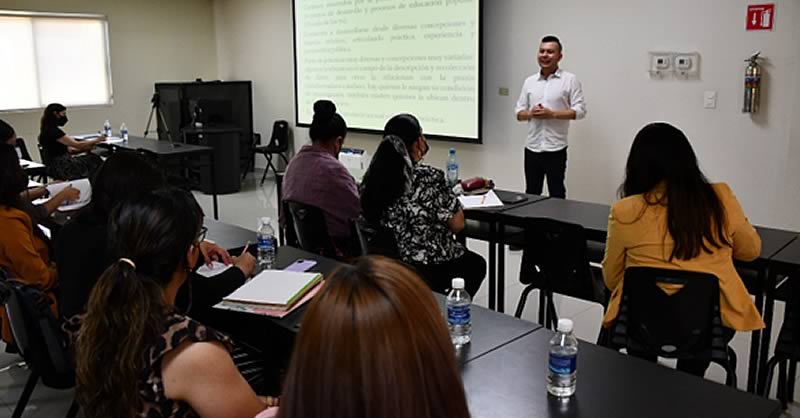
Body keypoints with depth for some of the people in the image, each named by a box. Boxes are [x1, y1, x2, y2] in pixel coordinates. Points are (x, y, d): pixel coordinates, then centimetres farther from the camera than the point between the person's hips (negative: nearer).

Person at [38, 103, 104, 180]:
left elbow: (68, 150, 14)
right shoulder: (52, 131, -15)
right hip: (59, 168, -9)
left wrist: (87, 148, 3)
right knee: (94, 160, -13)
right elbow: (77, 145, -16)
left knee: (94, 158, -4)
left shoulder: (52, 131, 16)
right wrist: (97, 140, -4)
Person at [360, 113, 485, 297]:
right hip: (435, 269, -6)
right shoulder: (429, 176, -23)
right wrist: (452, 199, 4)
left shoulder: (373, 178, -6)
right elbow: (457, 225, -16)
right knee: (477, 264, 28)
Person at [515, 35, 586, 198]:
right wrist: (530, 113, -10)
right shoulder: (529, 81, 11)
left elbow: (580, 110, -7)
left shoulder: (570, 80, -1)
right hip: (532, 148, 4)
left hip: (556, 149, -4)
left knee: (557, 194, 3)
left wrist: (552, 114, -17)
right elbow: (519, 113, 12)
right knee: (531, 194, 10)